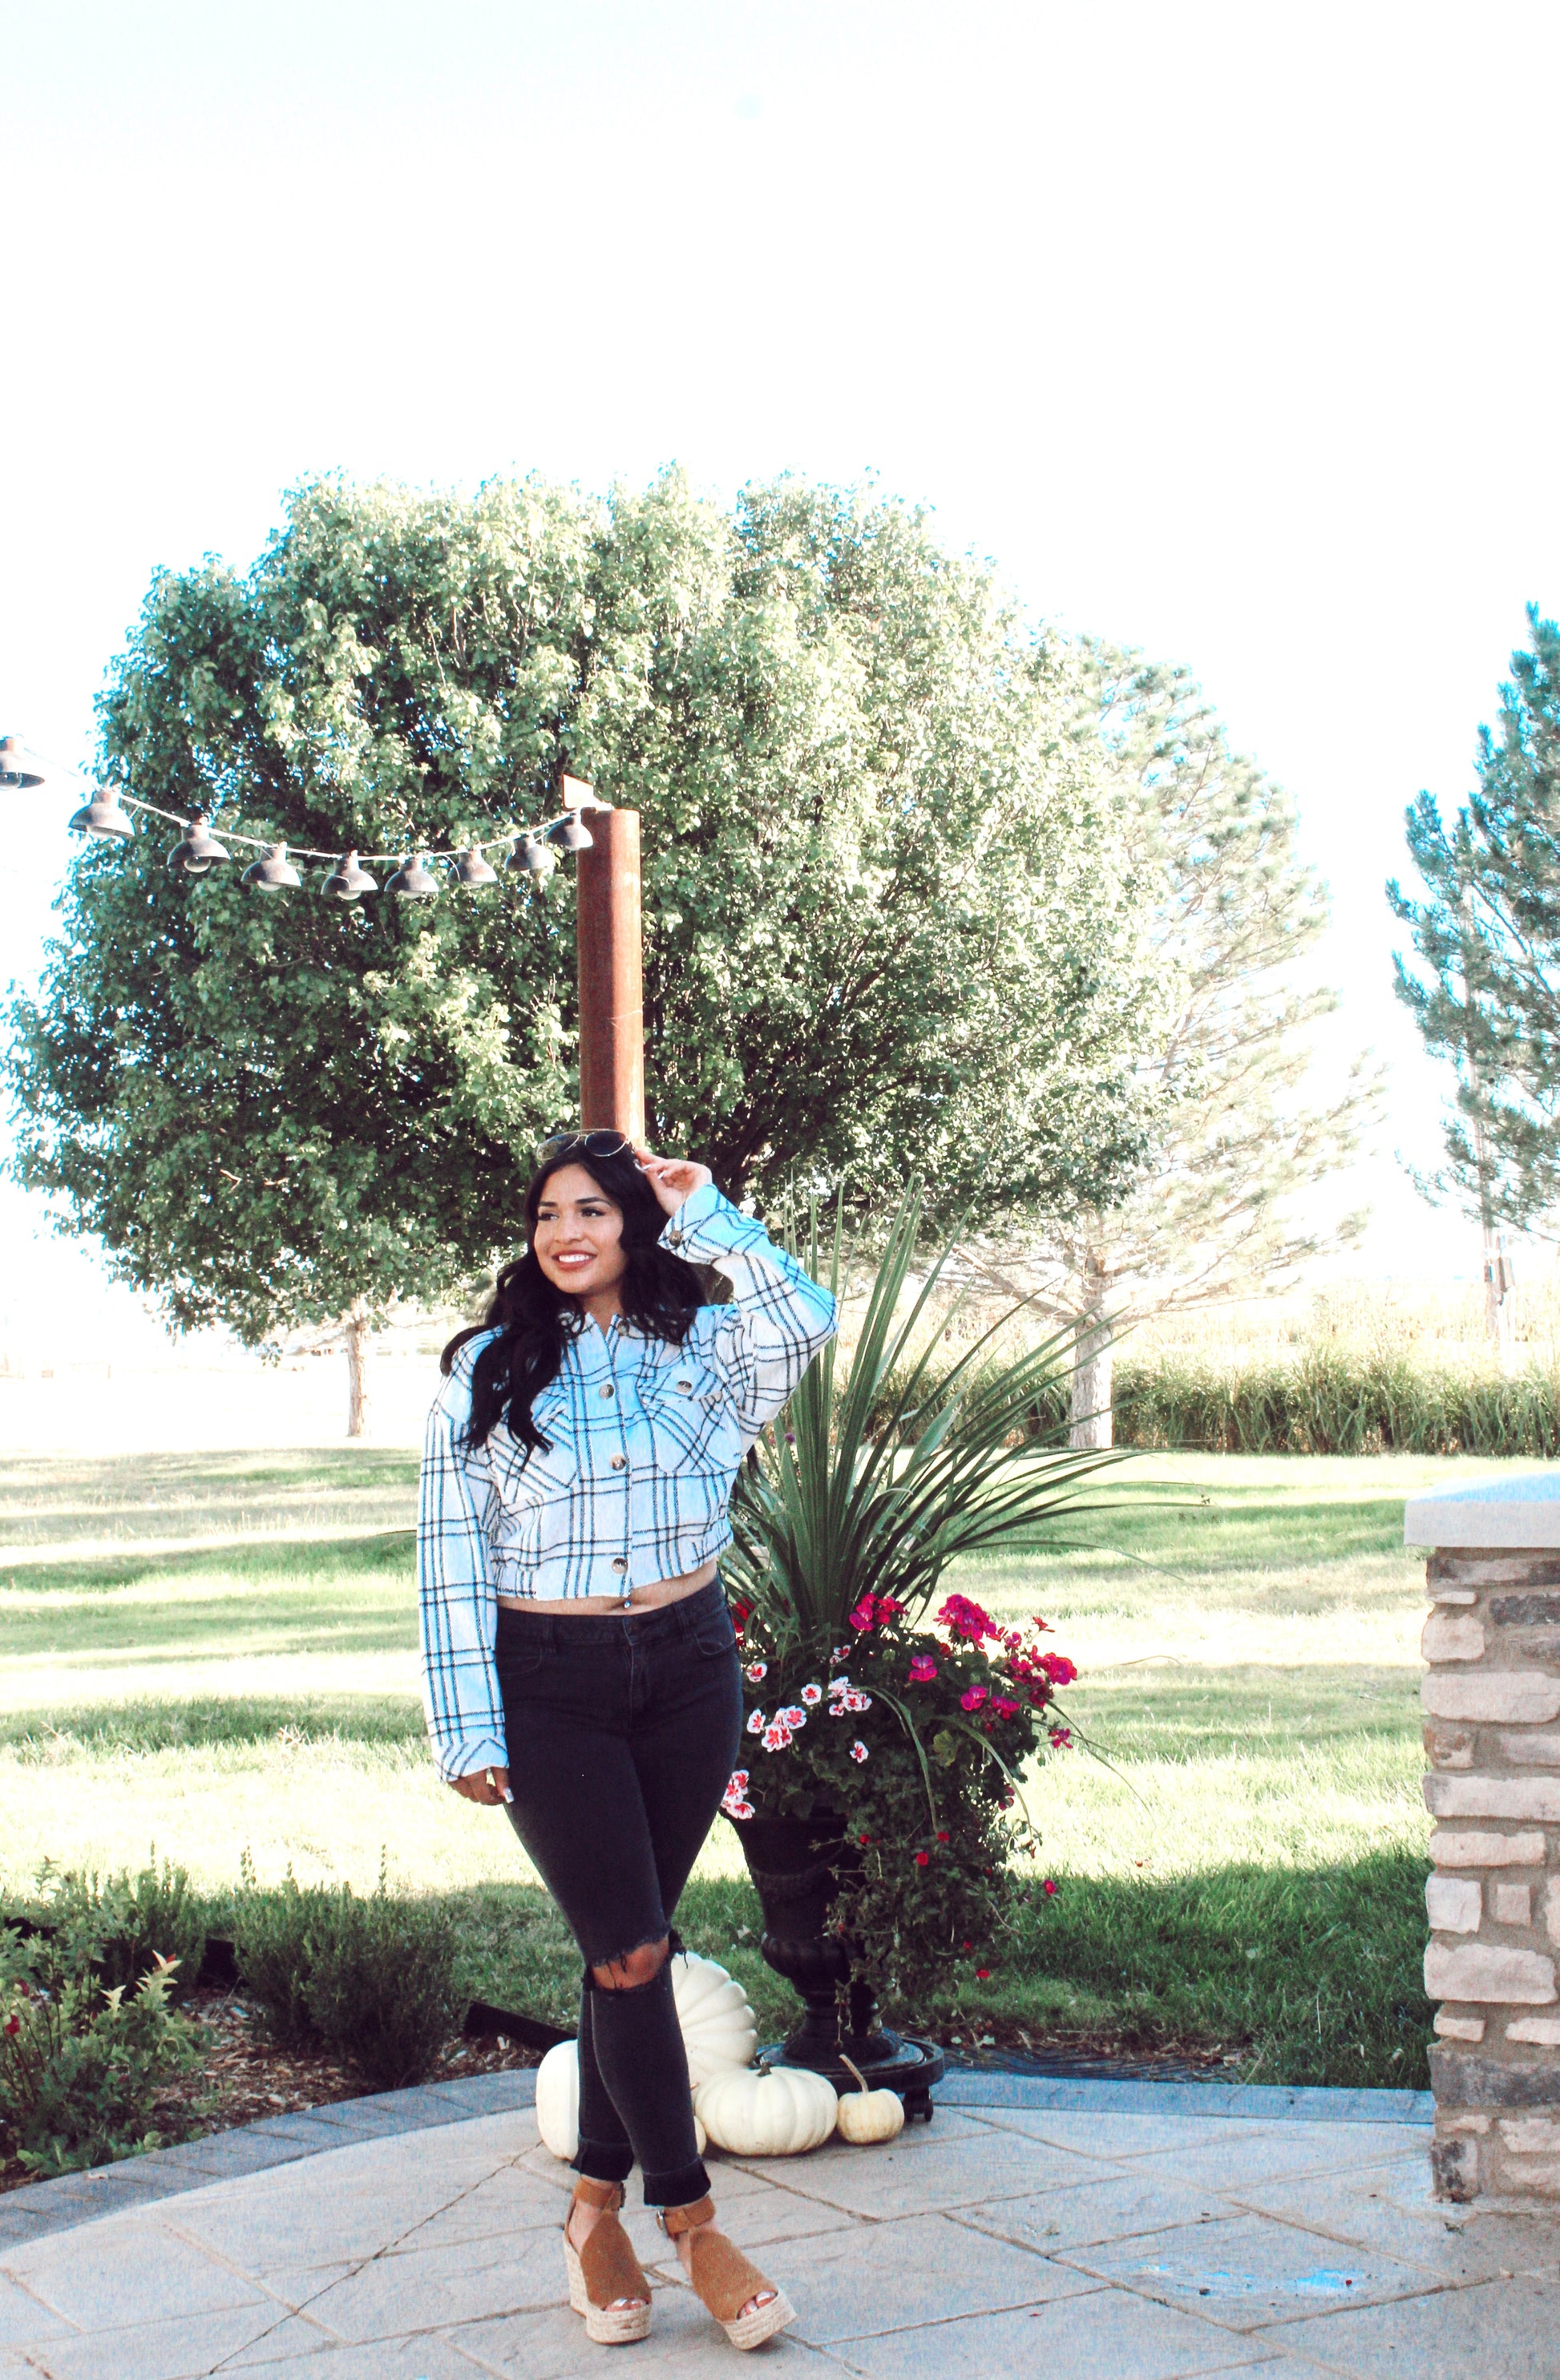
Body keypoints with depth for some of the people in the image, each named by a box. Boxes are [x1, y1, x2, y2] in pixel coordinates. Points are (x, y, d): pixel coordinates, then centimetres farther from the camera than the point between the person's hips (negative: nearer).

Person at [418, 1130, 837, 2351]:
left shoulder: (702, 1344, 4)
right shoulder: (488, 1367, 0)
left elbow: (807, 1319, -19)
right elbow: (452, 1559, -1)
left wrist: (706, 1212, -11)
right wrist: (469, 1729, -7)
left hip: (688, 1666, 2)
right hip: (549, 1684, -2)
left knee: (633, 1946, 10)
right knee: (630, 1953, -5)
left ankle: (597, 2206, 24)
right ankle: (692, 2222, 7)